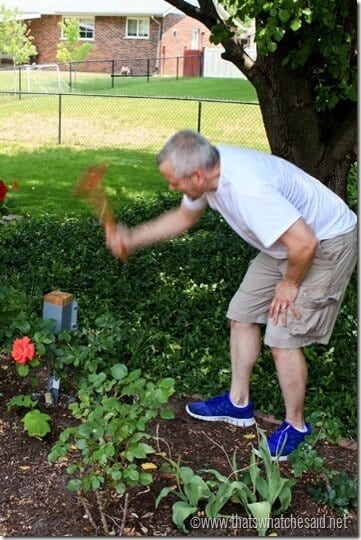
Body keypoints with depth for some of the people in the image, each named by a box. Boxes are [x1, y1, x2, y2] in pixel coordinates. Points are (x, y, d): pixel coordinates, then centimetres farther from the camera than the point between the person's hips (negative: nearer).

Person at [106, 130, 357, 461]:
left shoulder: (248, 188, -38)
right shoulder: (210, 170, -9)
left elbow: (304, 242, -36)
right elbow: (184, 217, 11)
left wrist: (289, 284, -18)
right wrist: (132, 239, 4)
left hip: (326, 244, -9)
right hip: (284, 244, 9)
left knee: (282, 338, -9)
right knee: (242, 314, 11)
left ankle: (295, 426, 13)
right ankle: (238, 403, 27)